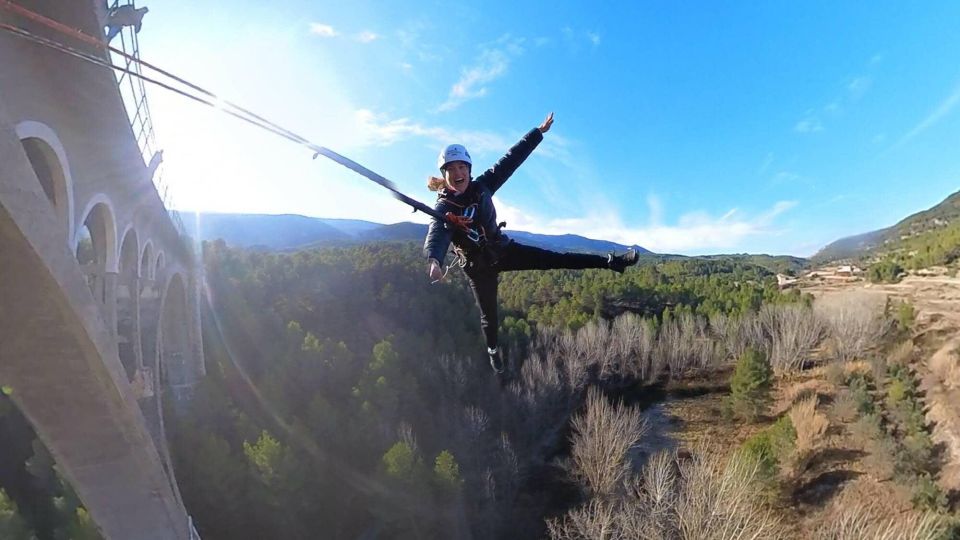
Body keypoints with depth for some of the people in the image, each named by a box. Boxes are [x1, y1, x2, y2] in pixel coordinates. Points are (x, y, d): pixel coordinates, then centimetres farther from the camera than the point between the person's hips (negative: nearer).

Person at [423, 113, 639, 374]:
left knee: (554, 259, -8)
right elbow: (436, 235, -42)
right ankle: (493, 350, 41)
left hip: (502, 249, 3)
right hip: (478, 266, -3)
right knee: (488, 314, 13)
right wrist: (434, 260, -65)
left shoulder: (481, 186, -11)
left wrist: (539, 132, -9)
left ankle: (611, 262, -3)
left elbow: (510, 159, -9)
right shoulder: (443, 208, -22)